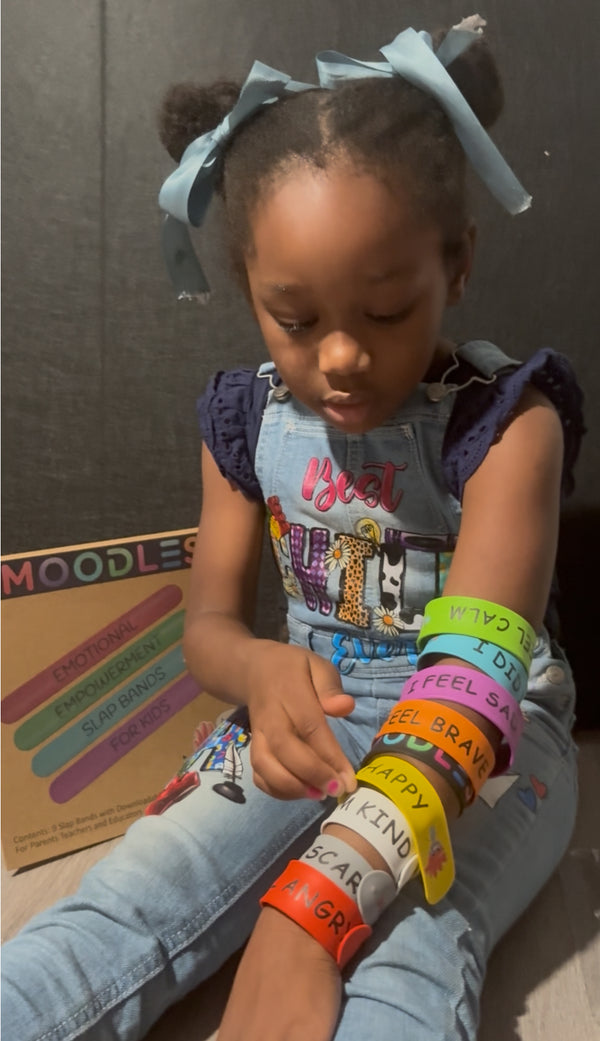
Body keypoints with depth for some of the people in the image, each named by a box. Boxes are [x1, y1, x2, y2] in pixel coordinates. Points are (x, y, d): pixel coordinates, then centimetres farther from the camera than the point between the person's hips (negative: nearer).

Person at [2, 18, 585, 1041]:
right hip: (310, 714, 3)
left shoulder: (508, 419, -17)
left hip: (491, 732, -1)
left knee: (411, 947, -34)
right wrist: (261, 668, -25)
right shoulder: (249, 421, -3)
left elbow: (474, 675, -28)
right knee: (125, 903, -20)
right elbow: (208, 623, 2)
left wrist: (307, 914, -40)